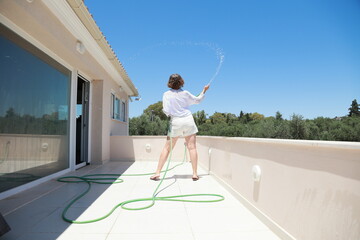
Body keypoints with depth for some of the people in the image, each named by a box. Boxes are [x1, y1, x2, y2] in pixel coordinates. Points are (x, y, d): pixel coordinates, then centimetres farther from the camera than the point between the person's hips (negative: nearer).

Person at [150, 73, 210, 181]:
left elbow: (166, 111, -10)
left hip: (175, 122, -1)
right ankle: (195, 174, 5)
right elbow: (197, 100, 18)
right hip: (188, 121, 1)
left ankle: (157, 173, 5)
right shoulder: (185, 93, 2)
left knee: (167, 148, 5)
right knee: (192, 147, 3)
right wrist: (204, 91, 33)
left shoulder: (166, 94, -4)